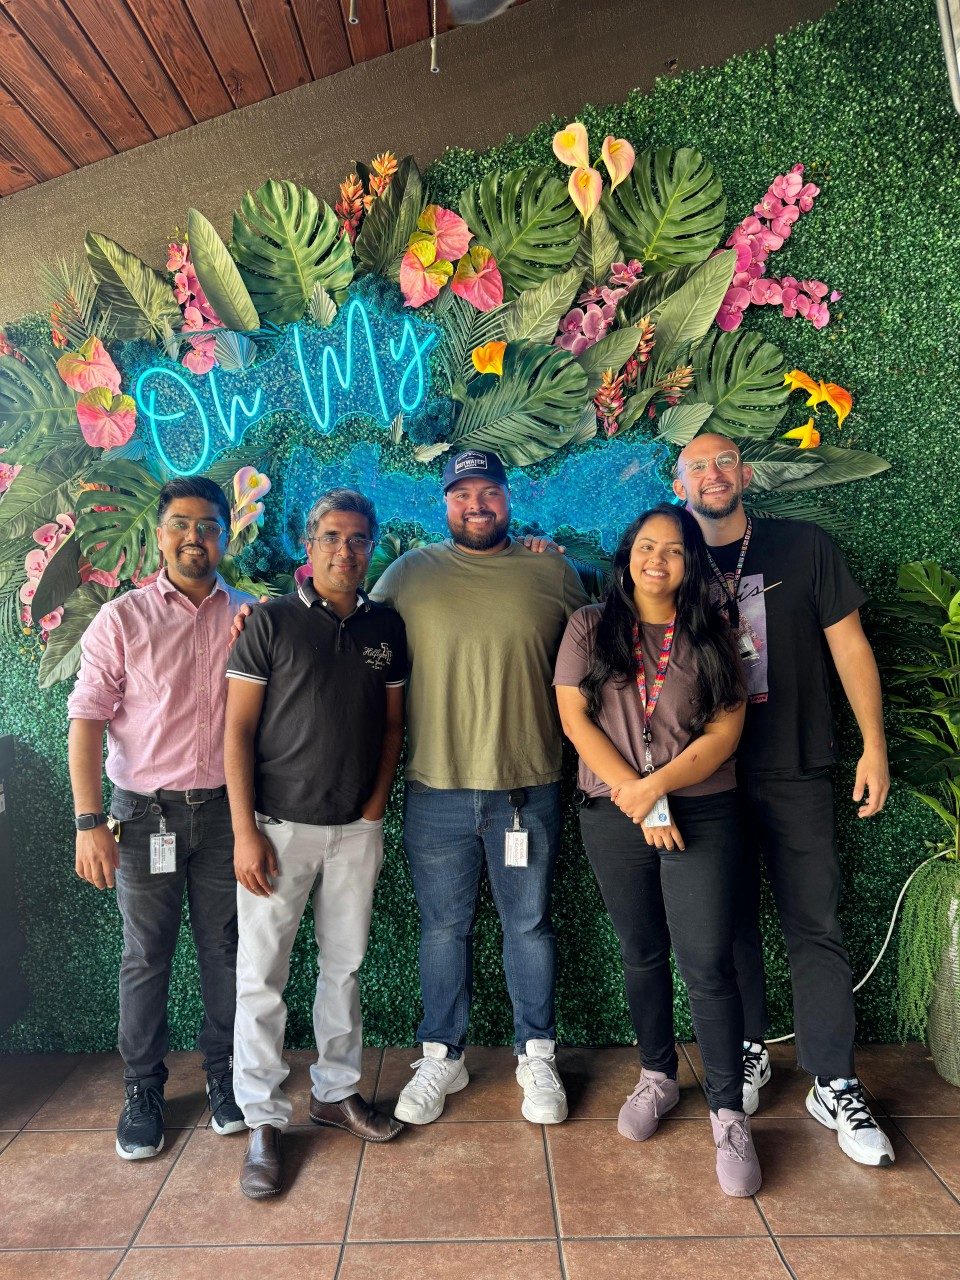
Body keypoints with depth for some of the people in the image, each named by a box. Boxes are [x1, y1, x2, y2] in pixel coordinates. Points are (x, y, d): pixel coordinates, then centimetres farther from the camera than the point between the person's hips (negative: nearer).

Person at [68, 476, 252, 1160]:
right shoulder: (123, 619, -2)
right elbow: (87, 720, -5)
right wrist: (90, 822, -10)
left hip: (225, 809, 2)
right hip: (145, 811, -1)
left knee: (226, 951, 12)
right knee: (146, 957, 10)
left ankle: (223, 1074, 32)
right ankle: (143, 1090, 29)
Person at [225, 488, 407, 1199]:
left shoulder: (386, 627, 5)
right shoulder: (270, 622, -4)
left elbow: (392, 725, 10)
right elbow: (238, 728, -6)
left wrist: (374, 811, 1)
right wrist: (245, 831, -11)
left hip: (357, 828, 3)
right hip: (279, 825, -3)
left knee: (345, 966, 14)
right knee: (261, 976, 3)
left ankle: (337, 1092, 33)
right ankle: (264, 1122, 20)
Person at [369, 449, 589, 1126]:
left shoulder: (553, 572, 4)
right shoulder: (410, 572, 3)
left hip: (529, 784, 0)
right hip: (436, 789, 0)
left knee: (529, 924, 14)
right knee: (444, 927, 14)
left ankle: (536, 1056, 34)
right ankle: (443, 1056, 34)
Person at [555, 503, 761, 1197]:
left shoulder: (711, 637, 3)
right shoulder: (590, 627, 2)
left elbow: (725, 732, -4)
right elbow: (574, 719, -5)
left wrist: (657, 785, -17)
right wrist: (634, 796, -12)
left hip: (703, 814, -1)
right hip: (614, 817, 1)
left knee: (709, 964, -2)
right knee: (643, 954, 15)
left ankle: (729, 1115, 15)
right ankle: (658, 1076, 36)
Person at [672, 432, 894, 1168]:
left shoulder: (805, 547, 1)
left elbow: (848, 644, 1)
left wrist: (874, 744, -2)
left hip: (794, 774, -1)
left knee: (816, 928, 3)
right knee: (730, 922, 12)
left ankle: (834, 1087, 18)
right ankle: (747, 1054, 30)